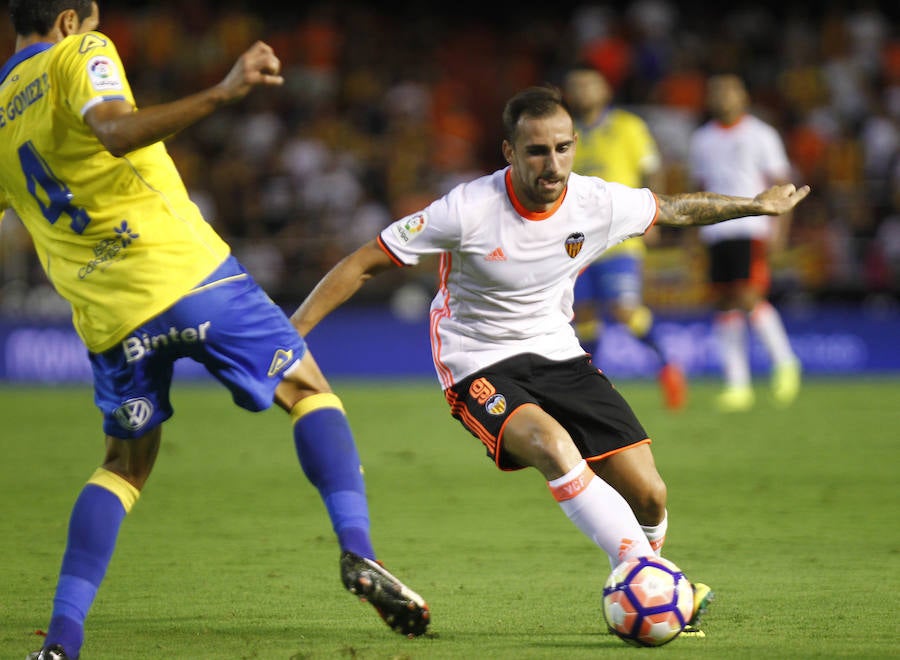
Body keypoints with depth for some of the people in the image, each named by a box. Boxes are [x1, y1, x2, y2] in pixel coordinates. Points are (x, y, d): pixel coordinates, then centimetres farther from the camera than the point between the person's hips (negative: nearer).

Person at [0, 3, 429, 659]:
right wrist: (222, 93, -33)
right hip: (181, 270, -5)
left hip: (106, 316, 5)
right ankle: (357, 551, -11)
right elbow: (114, 132, -24)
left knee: (125, 464, 20)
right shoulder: (78, 55, -2)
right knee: (307, 388, 9)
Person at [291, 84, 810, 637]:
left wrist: (757, 204, 19)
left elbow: (675, 210, 12)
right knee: (553, 446, -36)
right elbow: (365, 263, -15)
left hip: (558, 353, 5)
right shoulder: (469, 210, -23)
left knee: (649, 495, -6)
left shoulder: (597, 203, -10)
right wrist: (292, 334, -19)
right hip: (480, 365, -4)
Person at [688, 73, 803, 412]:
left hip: (751, 228, -5)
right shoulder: (701, 139, 16)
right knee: (724, 305, 0)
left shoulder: (760, 135, 3)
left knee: (748, 298, -16)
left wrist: (777, 226, -11)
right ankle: (738, 384, 3)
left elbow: (779, 185, 0)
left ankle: (785, 362, 2)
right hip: (716, 232, 5)